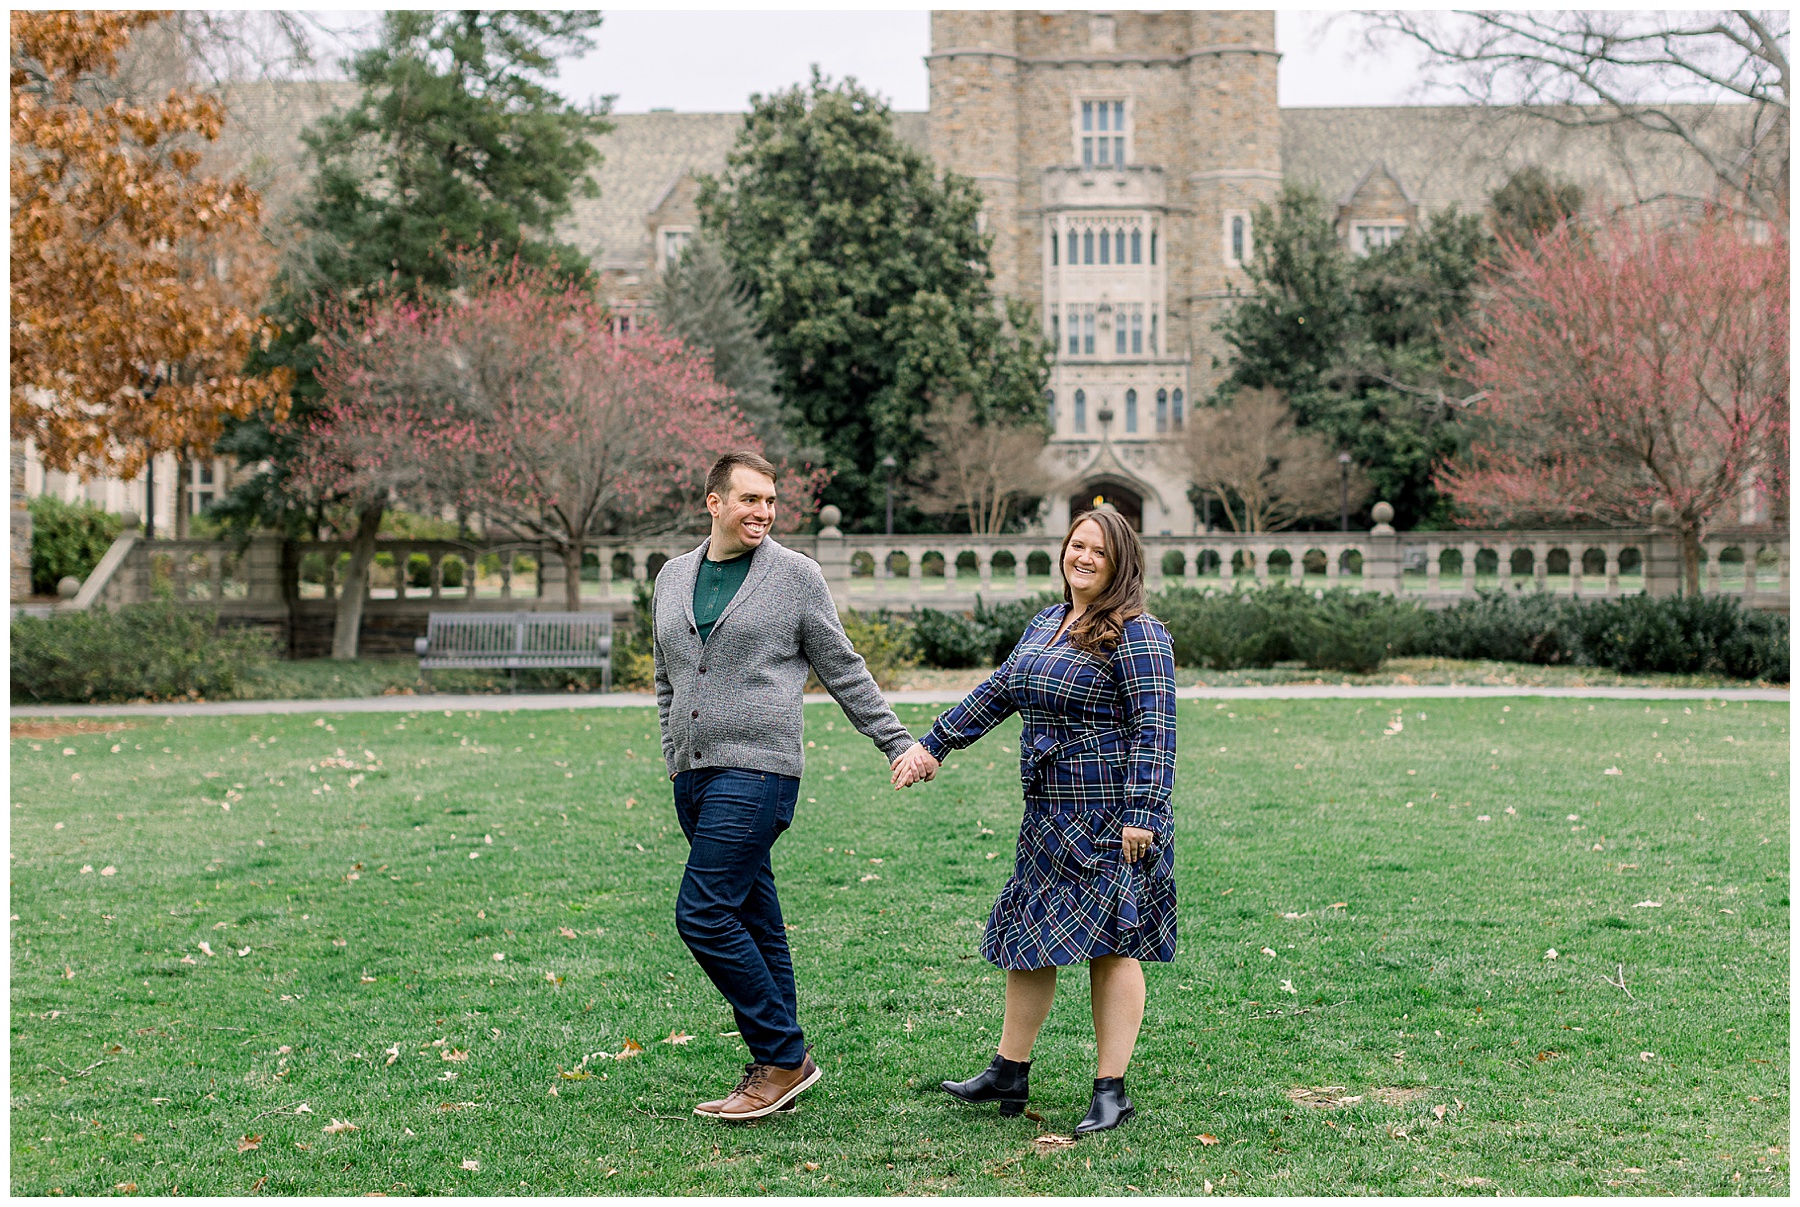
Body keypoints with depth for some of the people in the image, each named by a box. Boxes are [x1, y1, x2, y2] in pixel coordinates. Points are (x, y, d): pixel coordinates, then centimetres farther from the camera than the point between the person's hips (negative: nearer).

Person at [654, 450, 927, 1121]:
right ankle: (777, 1066, 17)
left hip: (757, 769, -6)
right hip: (694, 776, 6)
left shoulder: (796, 576, 0)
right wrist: (673, 755, 18)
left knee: (704, 914, -15)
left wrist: (898, 744, 4)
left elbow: (843, 672, 5)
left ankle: (783, 1057, -4)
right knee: (752, 921, 9)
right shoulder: (673, 578, 15)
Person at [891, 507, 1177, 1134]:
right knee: (1027, 934, 11)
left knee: (1109, 943, -4)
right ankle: (1008, 1074, 21)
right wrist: (933, 745, 23)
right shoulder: (1045, 624, 14)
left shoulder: (1137, 635, -10)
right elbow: (998, 692, 22)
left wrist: (1141, 813, -23)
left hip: (1112, 816, -8)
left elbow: (1155, 729, -17)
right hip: (1049, 814, 8)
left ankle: (1112, 1091, 3)